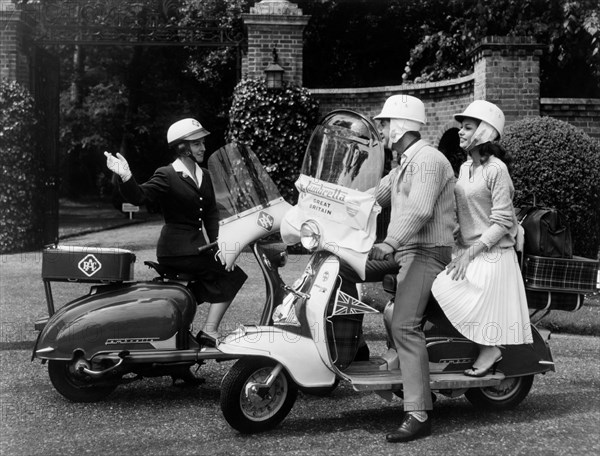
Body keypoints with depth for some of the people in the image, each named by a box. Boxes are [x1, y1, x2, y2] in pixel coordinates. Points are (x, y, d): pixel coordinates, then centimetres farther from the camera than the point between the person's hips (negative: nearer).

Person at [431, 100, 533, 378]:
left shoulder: (496, 169, -11)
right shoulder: (465, 168, 14)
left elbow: (502, 222, -15)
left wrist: (470, 253, -19)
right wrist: (458, 247, 8)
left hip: (491, 254, -8)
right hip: (467, 251, 8)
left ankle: (490, 350, 1)